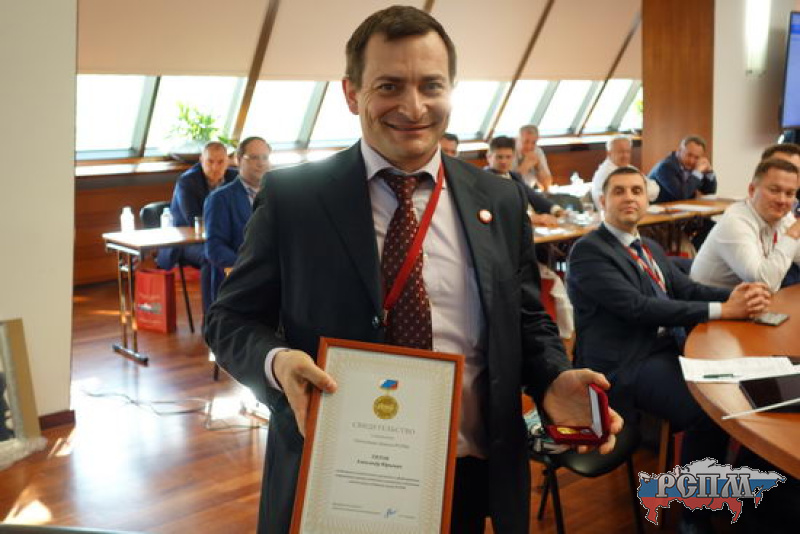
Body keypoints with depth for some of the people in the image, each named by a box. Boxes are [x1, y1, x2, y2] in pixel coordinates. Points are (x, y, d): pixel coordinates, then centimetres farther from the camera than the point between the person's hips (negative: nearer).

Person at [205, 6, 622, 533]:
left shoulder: (501, 201, 3)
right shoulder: (292, 198, -5)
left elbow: (527, 322, 9)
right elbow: (231, 317, 0)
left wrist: (553, 382, -12)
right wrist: (277, 361, -21)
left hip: (467, 481, 3)